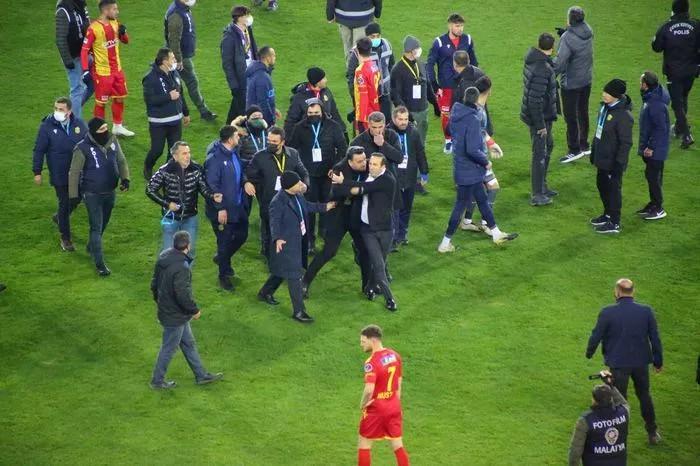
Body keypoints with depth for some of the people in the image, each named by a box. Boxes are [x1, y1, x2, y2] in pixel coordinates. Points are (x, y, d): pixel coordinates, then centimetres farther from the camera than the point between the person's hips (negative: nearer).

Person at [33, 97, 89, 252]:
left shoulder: (79, 124, -3)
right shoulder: (47, 126, -12)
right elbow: (39, 150, -6)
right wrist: (37, 172, -5)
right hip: (59, 175, -4)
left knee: (76, 200, 18)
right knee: (64, 203, 1)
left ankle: (59, 217, 48)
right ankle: (65, 238, 15)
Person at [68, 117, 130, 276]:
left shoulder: (112, 140, -6)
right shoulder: (83, 149, -21)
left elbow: (121, 160, 8)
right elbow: (74, 173, -13)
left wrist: (125, 178, -6)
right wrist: (73, 195, -11)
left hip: (110, 192, 6)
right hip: (92, 194, -6)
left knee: (103, 224, 22)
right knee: (96, 227, -6)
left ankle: (92, 247, 48)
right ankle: (99, 263, -1)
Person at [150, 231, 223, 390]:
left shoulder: (163, 259, -2)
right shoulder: (181, 267, -30)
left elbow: (154, 284, 9)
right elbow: (183, 294, -29)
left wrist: (160, 301, 24)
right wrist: (195, 310, -13)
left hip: (165, 309, 9)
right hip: (175, 316, -9)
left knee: (189, 344, 21)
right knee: (169, 348, 8)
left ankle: (201, 375, 33)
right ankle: (157, 381, 23)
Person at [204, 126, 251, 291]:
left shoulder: (234, 153, 1)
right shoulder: (215, 159, -24)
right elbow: (212, 185, -22)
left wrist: (245, 181, 0)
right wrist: (220, 209, -22)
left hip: (238, 207, 8)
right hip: (222, 210, -8)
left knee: (241, 236, 19)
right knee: (224, 242, 7)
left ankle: (223, 258, 45)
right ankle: (223, 275, 25)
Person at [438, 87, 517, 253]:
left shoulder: (456, 115, -1)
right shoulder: (473, 120, -25)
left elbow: (451, 132, 17)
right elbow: (472, 150, -29)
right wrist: (486, 161, -12)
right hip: (469, 171, -9)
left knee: (482, 199, 20)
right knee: (461, 205, 2)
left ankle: (496, 234, 34)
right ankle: (445, 243, 10)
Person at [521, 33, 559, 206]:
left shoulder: (531, 61, 2)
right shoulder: (542, 69, -28)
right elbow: (535, 99, -29)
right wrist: (540, 124, -22)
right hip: (539, 116, -10)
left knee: (548, 146, 24)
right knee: (540, 154, 0)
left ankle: (542, 186, 36)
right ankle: (537, 196, 9)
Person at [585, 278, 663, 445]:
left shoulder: (607, 313, -17)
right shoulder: (646, 311, -9)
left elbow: (596, 336, -8)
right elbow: (655, 338, -2)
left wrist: (589, 353, 12)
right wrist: (658, 361, 11)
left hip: (618, 364, -3)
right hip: (641, 362, 3)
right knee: (644, 396, 21)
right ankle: (653, 433, 31)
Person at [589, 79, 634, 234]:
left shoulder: (623, 116, -26)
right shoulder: (605, 106, 1)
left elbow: (626, 143, -22)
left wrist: (618, 163, -20)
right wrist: (594, 152, 19)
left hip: (613, 161, -9)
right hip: (602, 158, 9)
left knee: (613, 189, 4)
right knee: (602, 185, 22)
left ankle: (614, 223, 17)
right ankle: (608, 214, 42)